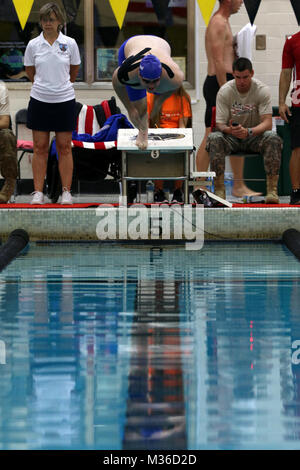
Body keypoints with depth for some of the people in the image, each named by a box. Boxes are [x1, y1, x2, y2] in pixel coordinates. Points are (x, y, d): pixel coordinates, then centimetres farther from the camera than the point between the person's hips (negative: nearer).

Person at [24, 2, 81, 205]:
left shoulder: (70, 44, -3)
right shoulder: (33, 45, -1)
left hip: (64, 100, -1)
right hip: (40, 100, 1)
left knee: (65, 148, 4)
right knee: (40, 148, 3)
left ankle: (67, 192, 9)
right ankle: (38, 192, 7)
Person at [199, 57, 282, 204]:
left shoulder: (262, 90, -12)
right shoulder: (224, 91, -10)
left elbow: (267, 123, -20)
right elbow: (220, 123, -12)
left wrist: (248, 131, -41)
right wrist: (229, 129, -38)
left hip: (255, 135, 0)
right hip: (231, 136, 0)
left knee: (273, 138, -33)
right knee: (214, 138, -33)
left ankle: (272, 190, -32)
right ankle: (219, 190, -29)